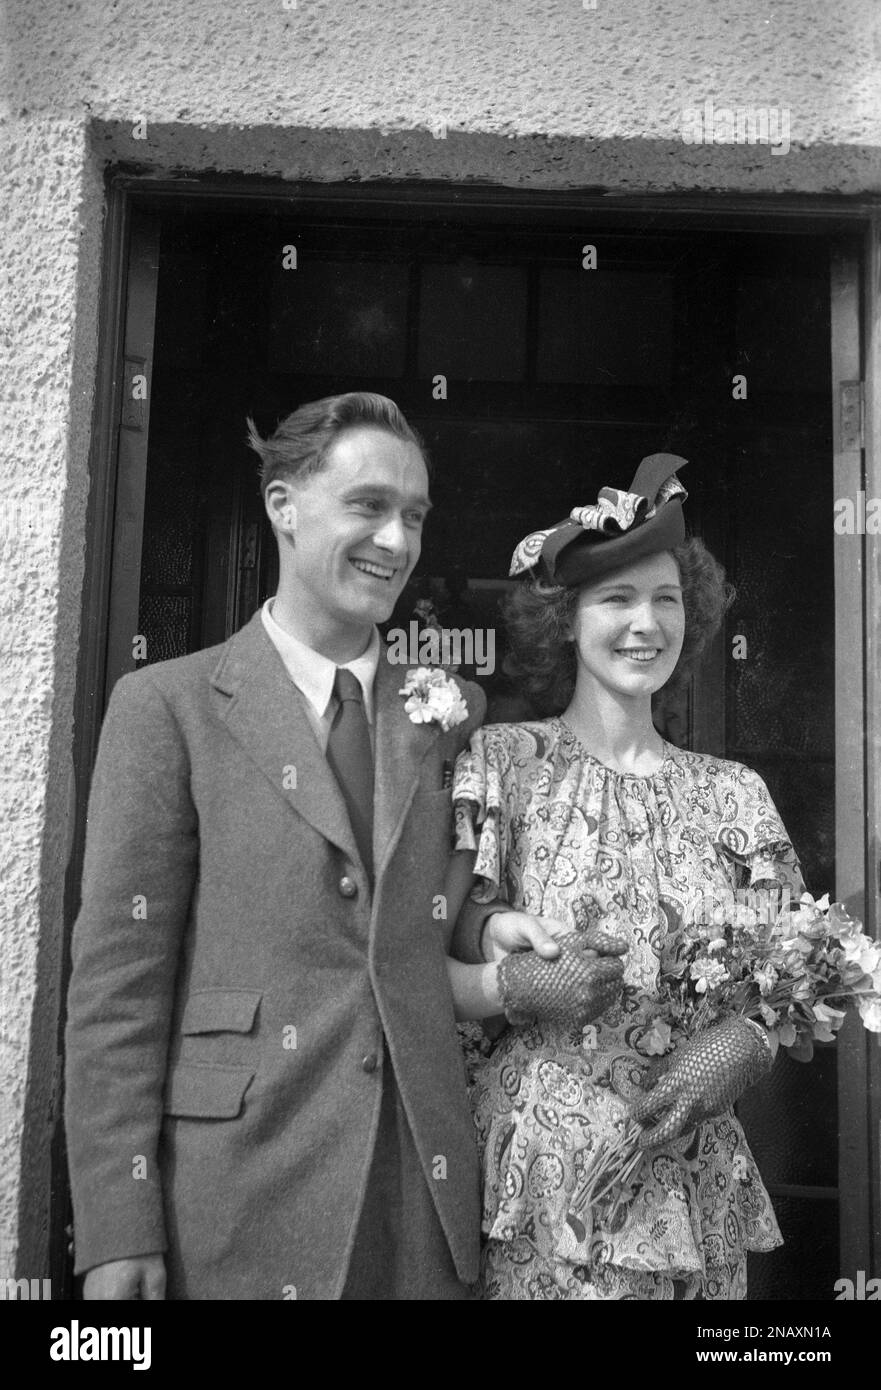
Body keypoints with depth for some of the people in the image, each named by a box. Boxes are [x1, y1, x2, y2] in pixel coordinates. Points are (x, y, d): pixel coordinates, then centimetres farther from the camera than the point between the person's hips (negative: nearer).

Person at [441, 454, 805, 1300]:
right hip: (540, 1182, -3)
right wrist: (508, 983, -25)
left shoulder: (733, 794, 4)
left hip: (694, 1186, 4)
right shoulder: (502, 762, -6)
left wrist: (747, 1042, -11)